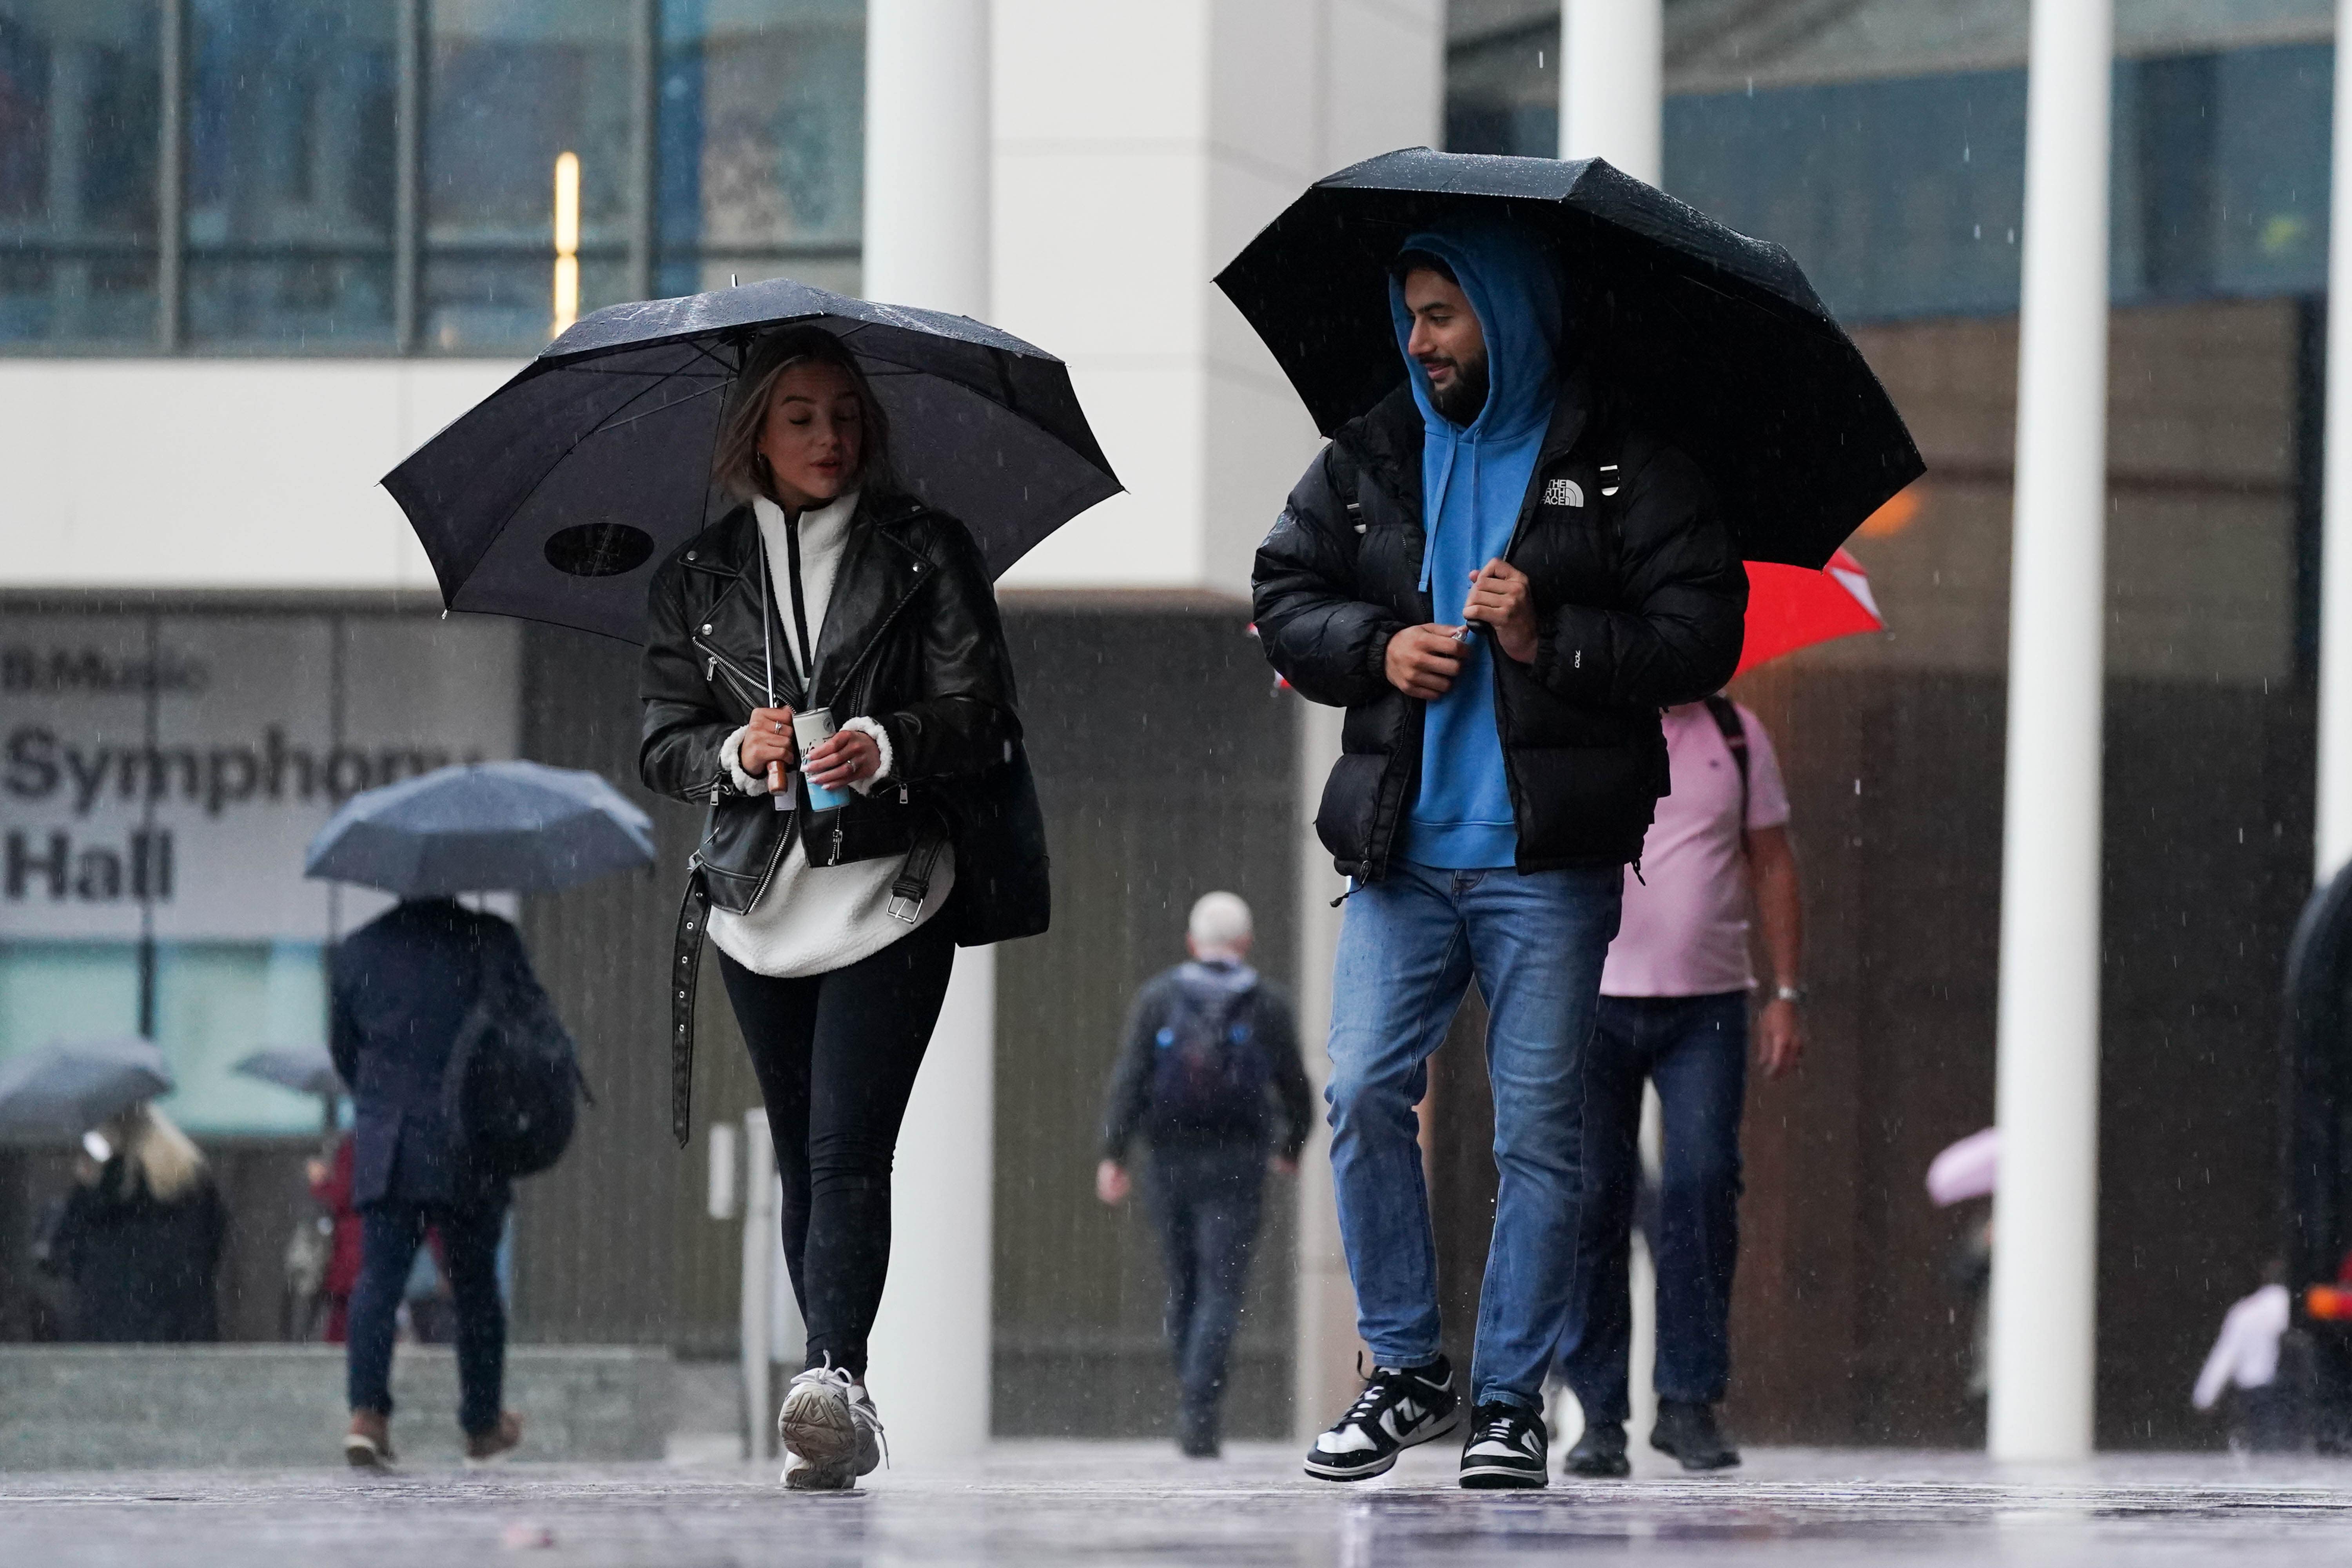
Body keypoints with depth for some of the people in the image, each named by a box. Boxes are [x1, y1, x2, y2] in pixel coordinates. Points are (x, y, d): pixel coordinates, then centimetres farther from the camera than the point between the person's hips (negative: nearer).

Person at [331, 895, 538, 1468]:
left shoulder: (356, 952, 8)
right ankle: (483, 1424, 22)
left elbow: (343, 1050, 16)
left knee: (379, 1278, -3)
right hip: (469, 1148, -1)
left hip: (384, 1147, 1)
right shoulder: (490, 941, -2)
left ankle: (366, 1412, -22)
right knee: (474, 1283, 11)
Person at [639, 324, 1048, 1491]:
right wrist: (737, 754, -12)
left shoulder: (925, 552, 5)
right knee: (802, 1161, 7)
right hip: (762, 902, 4)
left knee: (847, 1152, -17)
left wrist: (888, 747, -21)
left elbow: (978, 710, -2)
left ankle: (836, 1382, -31)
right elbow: (662, 744, 10)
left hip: (892, 892, -3)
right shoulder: (698, 581, 12)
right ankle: (840, 1417, 11)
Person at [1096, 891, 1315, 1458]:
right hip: (1234, 1168, -2)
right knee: (1221, 1294, -5)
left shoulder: (1158, 998, 2)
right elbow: (1295, 1088, 3)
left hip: (1170, 1164, 2)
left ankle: (1194, 1408, 22)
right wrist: (1292, 1147, 22)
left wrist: (1112, 1157, -9)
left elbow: (1130, 1078, -7)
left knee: (1184, 1288, 17)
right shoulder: (1268, 1006, 0)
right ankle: (1198, 1412, -21)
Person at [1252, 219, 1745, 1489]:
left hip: (1548, 859, -3)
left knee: (1537, 1127, -2)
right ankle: (1405, 1369, 9)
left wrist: (1551, 641, -15)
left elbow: (1703, 633, -4)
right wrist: (1377, 647, -4)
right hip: (1400, 850, 4)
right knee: (1364, 1094, -5)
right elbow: (1281, 596, 16)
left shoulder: (1625, 466, 0)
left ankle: (1509, 1397, 5)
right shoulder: (1371, 458, 13)